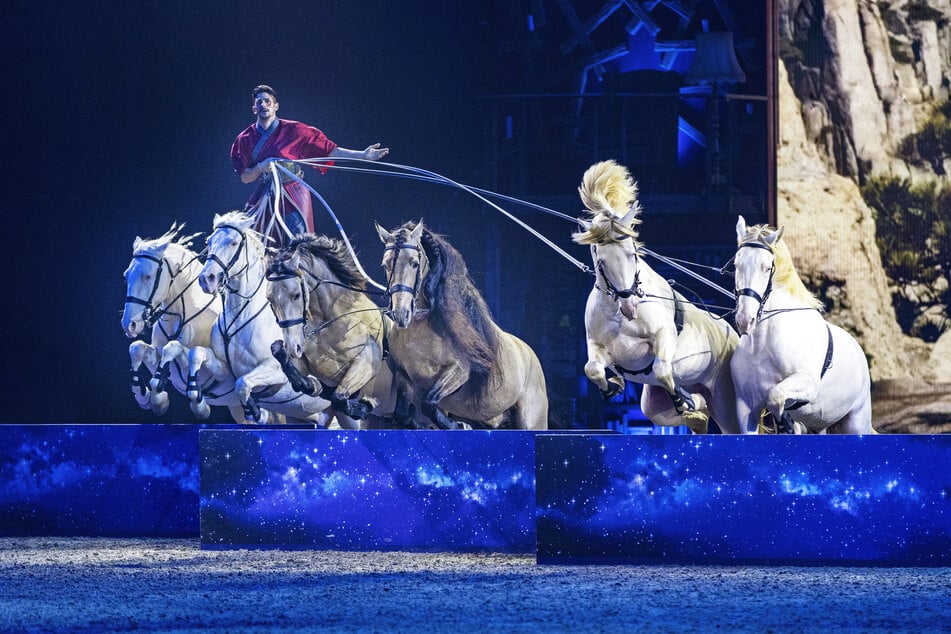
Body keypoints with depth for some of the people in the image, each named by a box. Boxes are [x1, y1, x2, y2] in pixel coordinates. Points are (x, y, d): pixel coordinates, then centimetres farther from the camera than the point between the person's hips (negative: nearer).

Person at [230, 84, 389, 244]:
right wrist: (261, 167, -16)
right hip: (264, 198, 3)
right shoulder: (245, 139, 6)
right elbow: (245, 178, 5)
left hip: (293, 196, -3)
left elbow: (329, 150, -1)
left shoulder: (293, 130, -1)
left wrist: (363, 155, -8)